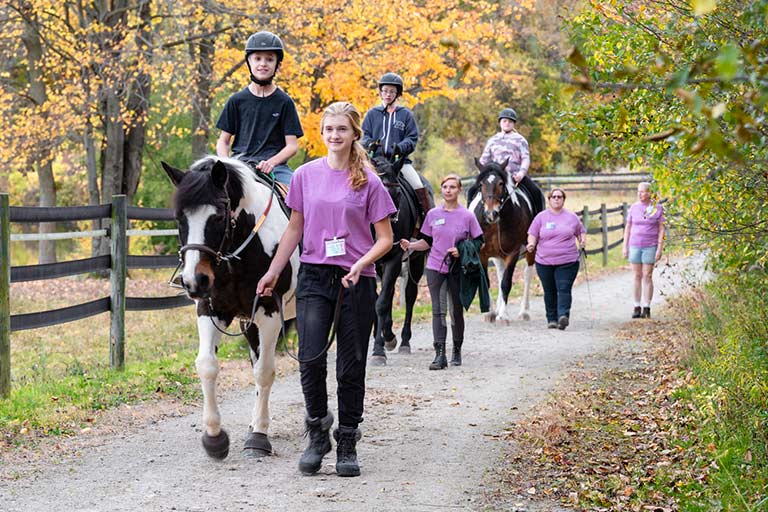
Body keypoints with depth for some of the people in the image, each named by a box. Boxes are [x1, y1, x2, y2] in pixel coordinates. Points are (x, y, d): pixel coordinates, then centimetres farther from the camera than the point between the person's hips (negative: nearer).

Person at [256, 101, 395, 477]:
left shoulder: (368, 182, -2)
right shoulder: (305, 175, 6)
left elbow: (385, 239, 0)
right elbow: (295, 229, 14)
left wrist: (361, 264, -17)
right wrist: (273, 273, 11)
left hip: (355, 281, -1)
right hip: (314, 276, 1)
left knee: (351, 367, 3)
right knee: (310, 358, -13)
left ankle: (347, 445, 15)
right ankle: (318, 434, 6)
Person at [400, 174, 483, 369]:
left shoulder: (467, 216, -3)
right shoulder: (433, 214, 4)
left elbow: (479, 242, 0)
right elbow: (427, 242, 9)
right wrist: (410, 245, -8)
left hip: (457, 269, -1)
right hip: (435, 267, 1)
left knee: (456, 310, 10)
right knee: (438, 310, -6)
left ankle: (457, 351, 26)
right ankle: (440, 354, -11)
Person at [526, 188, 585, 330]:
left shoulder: (572, 217, 8)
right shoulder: (541, 217, 6)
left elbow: (581, 232, 18)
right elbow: (532, 234, 5)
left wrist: (582, 241, -3)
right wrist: (531, 244, -16)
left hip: (567, 262, -1)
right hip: (544, 262, 2)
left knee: (564, 289, -14)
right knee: (550, 292, 8)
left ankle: (563, 316, -25)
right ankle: (552, 319, 17)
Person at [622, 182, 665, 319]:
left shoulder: (657, 208, -2)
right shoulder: (634, 207, 7)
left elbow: (661, 229, -2)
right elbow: (628, 228, 11)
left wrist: (659, 249, -8)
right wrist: (625, 246, 7)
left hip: (650, 247, -3)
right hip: (635, 246, 3)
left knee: (647, 276, -4)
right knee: (637, 276, 4)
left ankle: (646, 308, 1)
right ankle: (637, 307, 8)